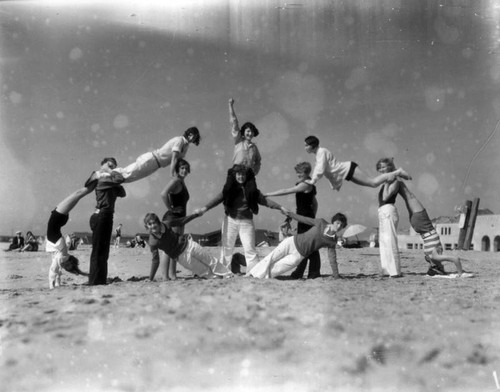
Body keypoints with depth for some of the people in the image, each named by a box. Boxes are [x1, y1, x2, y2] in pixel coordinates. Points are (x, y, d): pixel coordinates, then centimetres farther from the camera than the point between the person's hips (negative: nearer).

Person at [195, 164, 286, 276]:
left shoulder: (252, 190, 1)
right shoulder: (229, 188, -1)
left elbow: (264, 200, 3)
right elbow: (218, 198, -7)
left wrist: (280, 207, -4)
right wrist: (205, 208, -18)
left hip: (246, 222, 0)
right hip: (230, 220, 1)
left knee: (249, 248, -4)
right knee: (227, 247, 6)